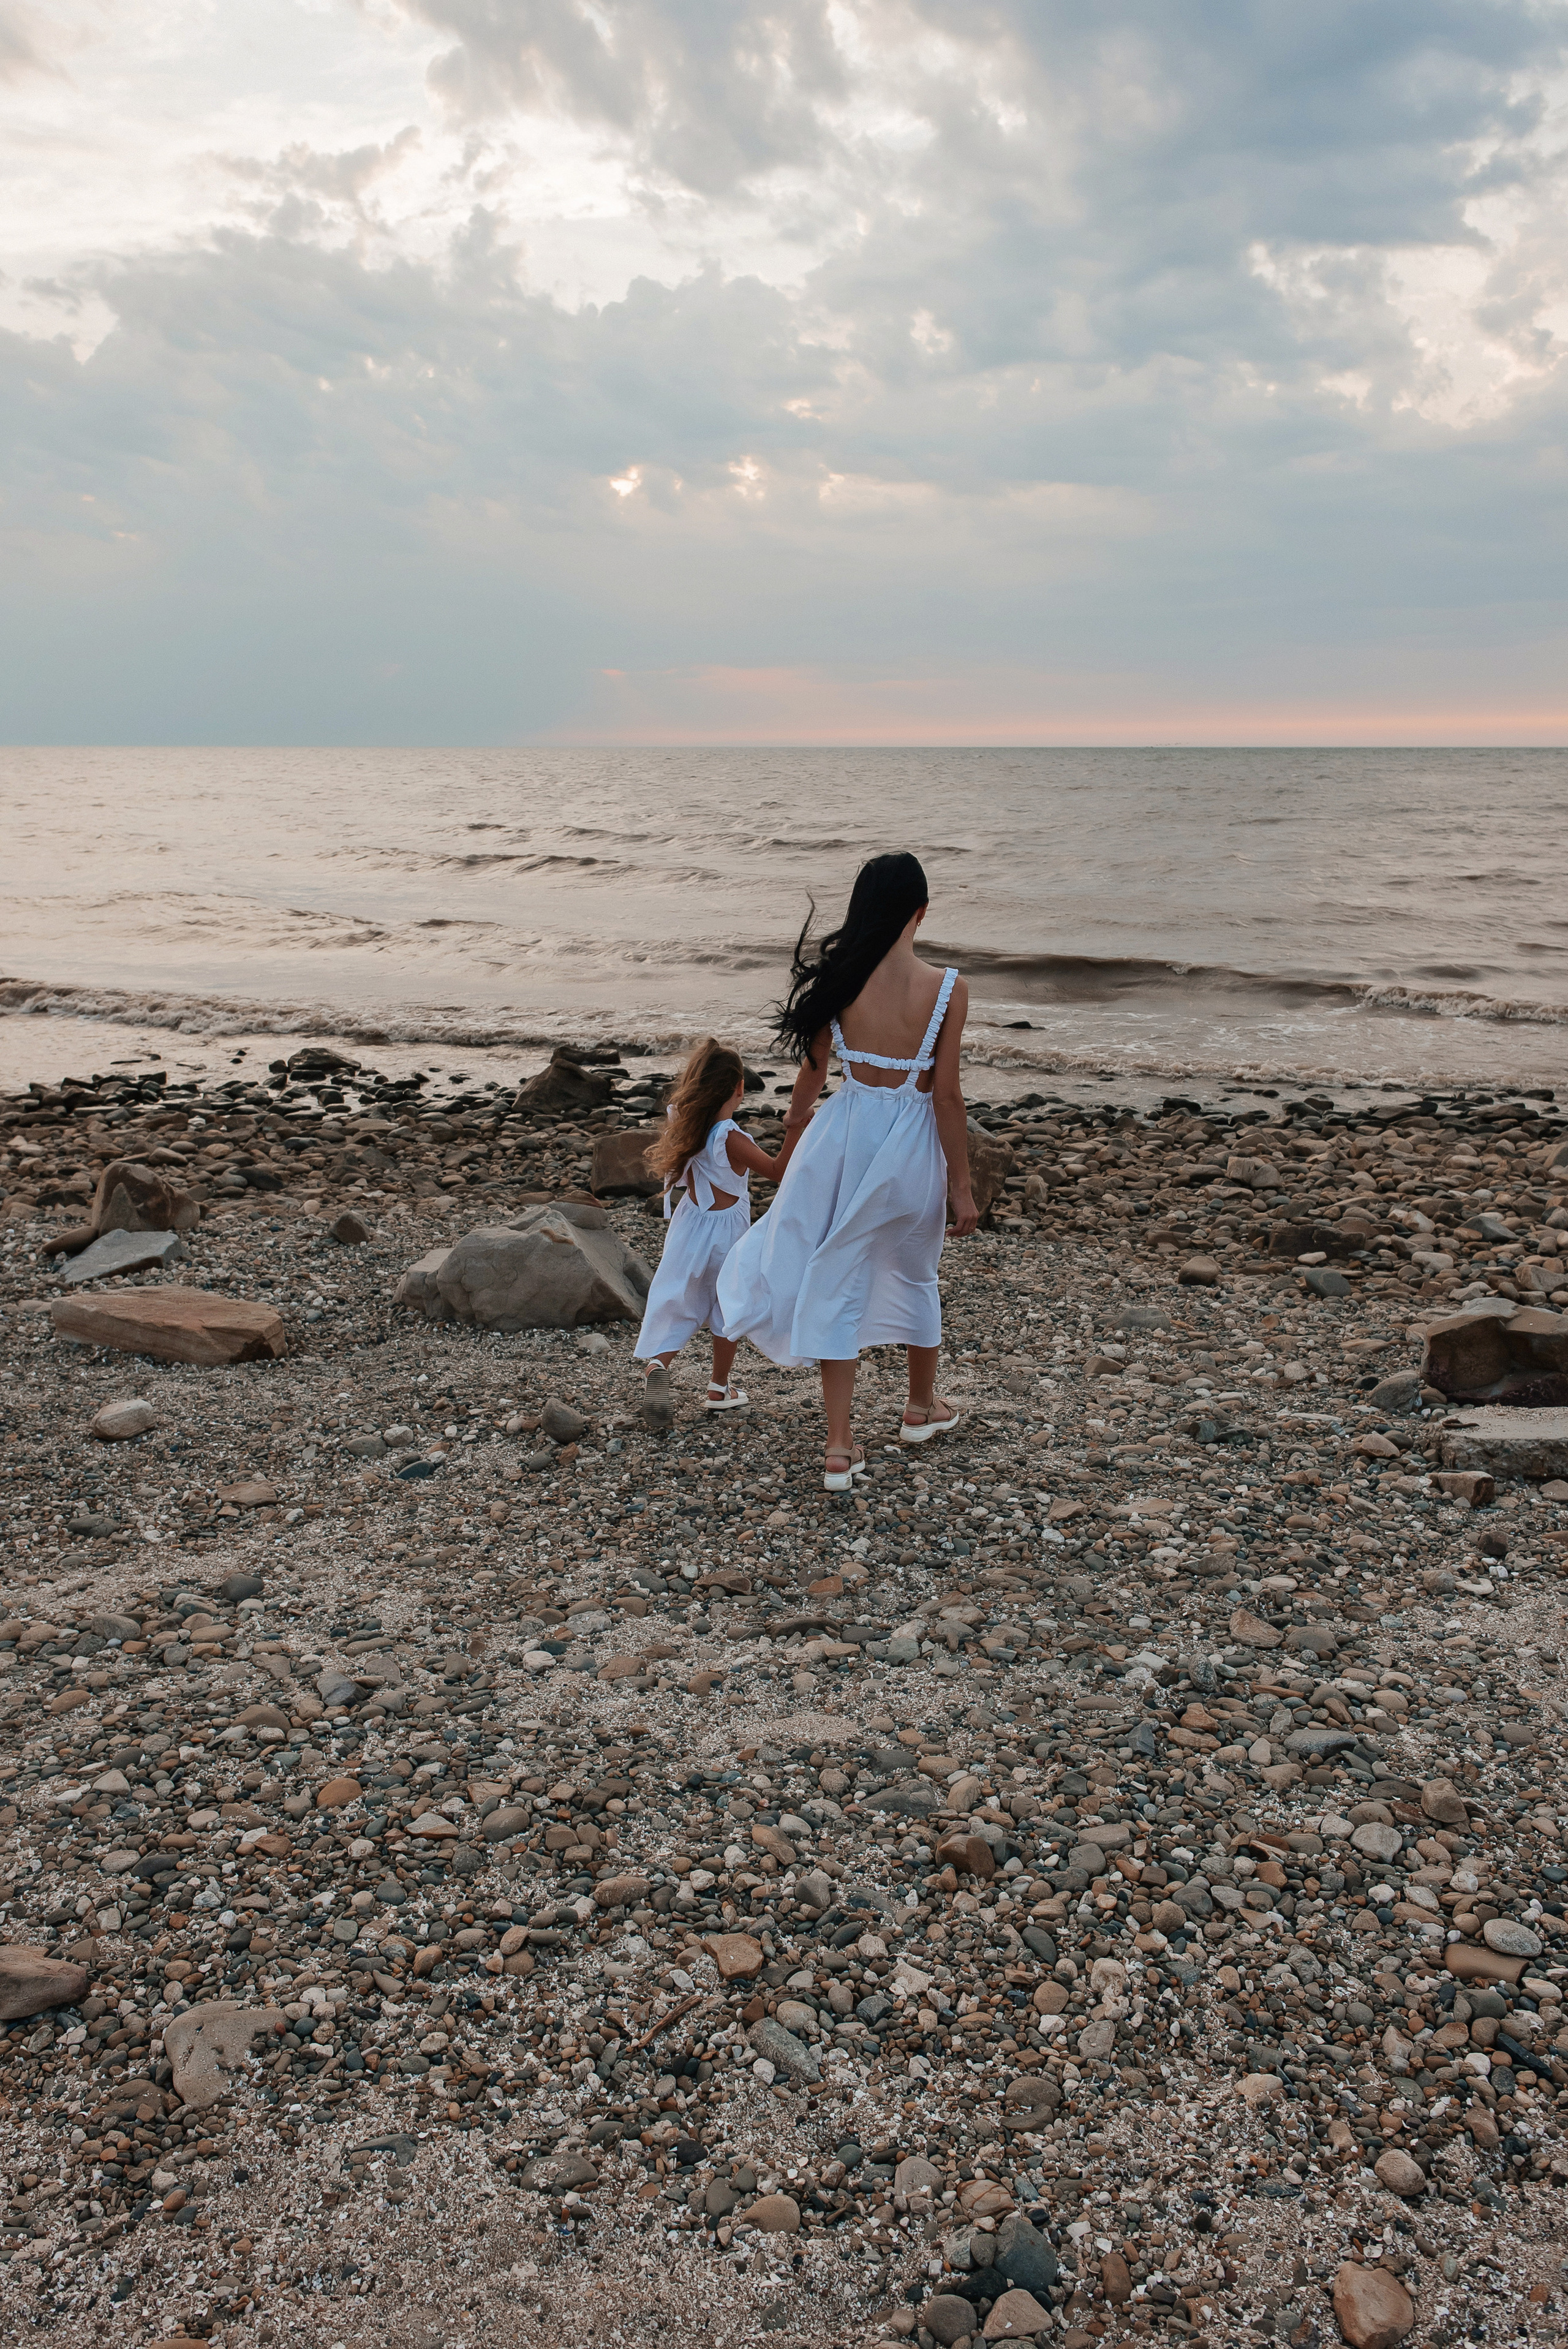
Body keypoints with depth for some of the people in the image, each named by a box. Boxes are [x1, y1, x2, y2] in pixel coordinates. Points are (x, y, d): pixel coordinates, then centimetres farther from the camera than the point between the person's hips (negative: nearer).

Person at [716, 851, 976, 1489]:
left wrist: (794, 1131, 19)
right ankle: (922, 1407, 45)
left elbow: (811, 1071, 1)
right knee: (915, 1276, 24)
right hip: (912, 1148, 0)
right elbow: (947, 1096, -12)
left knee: (835, 1285, 10)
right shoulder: (946, 989, -15)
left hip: (847, 1133, 1)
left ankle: (840, 1449, 12)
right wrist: (961, 1186, -3)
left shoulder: (839, 977, -9)